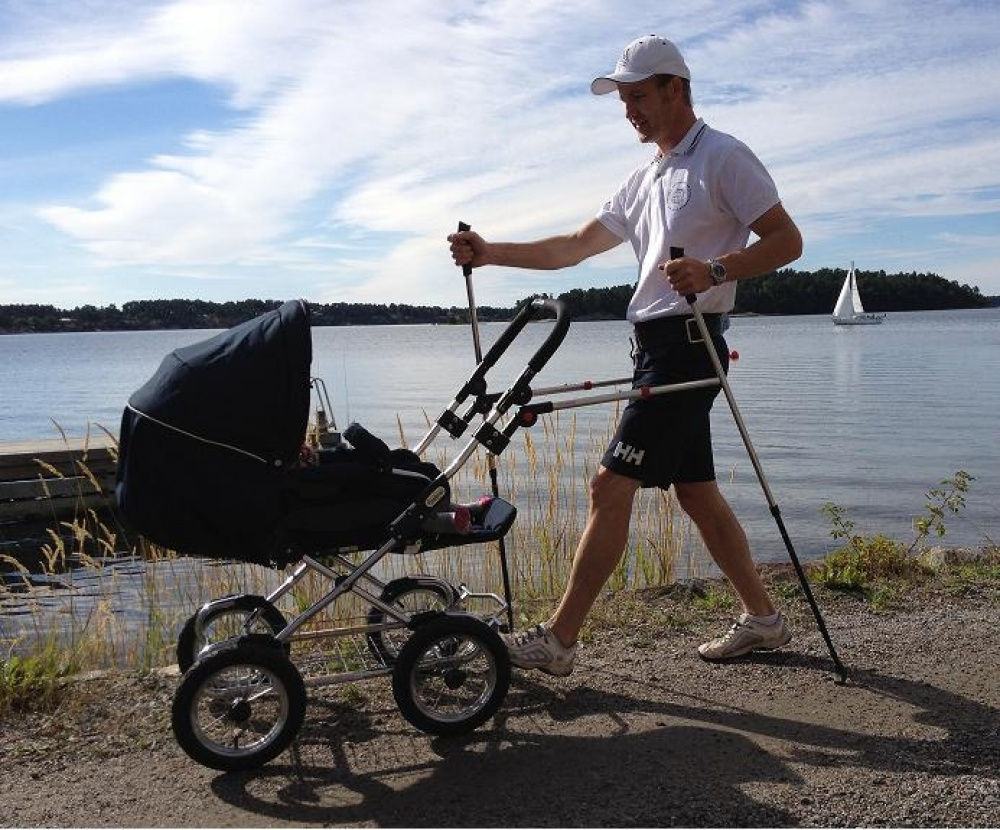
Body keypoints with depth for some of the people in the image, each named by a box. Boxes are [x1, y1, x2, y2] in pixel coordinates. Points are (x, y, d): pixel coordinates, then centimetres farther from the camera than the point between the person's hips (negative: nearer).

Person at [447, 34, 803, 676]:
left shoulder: (723, 157, -4)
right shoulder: (646, 181, 22)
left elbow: (787, 241, -9)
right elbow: (576, 246, 19)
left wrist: (715, 270, -25)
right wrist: (492, 254, 10)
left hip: (686, 341, -9)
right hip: (659, 345, 9)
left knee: (612, 485, -11)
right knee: (696, 491, 12)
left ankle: (559, 640, -5)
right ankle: (763, 618, 25)